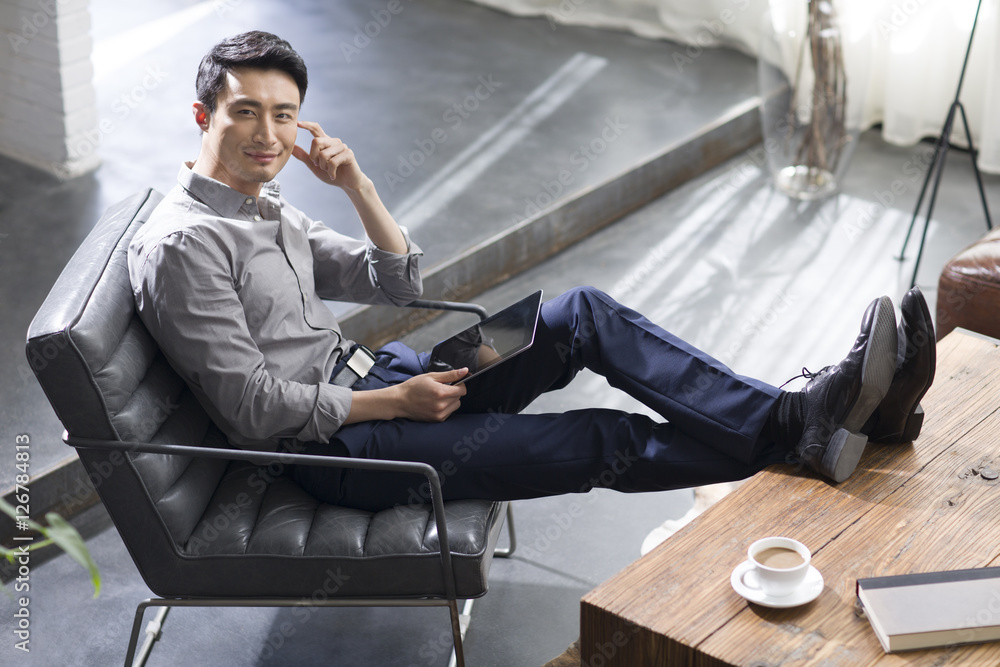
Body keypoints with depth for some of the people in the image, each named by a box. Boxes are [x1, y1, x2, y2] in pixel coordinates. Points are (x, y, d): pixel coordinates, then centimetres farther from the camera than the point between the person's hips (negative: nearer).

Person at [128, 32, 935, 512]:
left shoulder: (266, 208, 12)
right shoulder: (183, 244, -16)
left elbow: (398, 283, 14)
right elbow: (252, 406, -20)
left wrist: (356, 184, -1)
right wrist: (396, 402, -17)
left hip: (373, 379, 9)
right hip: (334, 449, -9)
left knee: (586, 315, -6)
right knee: (606, 441, -16)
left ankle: (803, 410, -13)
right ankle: (805, 435, -8)